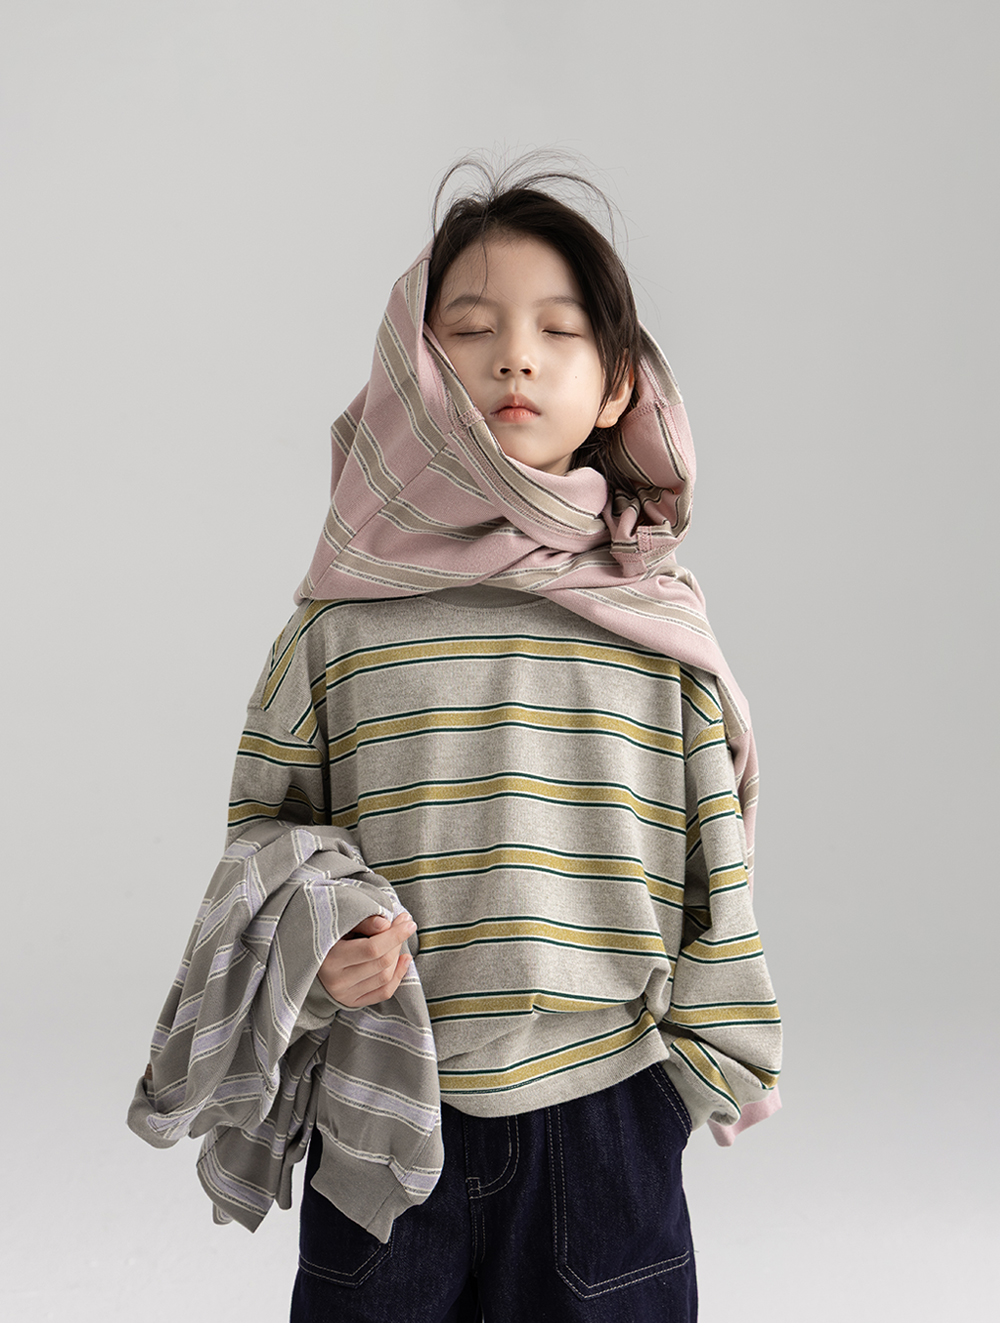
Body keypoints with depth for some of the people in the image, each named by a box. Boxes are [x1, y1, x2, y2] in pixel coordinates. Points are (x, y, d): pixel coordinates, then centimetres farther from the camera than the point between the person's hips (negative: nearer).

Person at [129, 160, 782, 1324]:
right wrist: (313, 933, -16)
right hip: (384, 1120, 0)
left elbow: (713, 847, 5)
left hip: (607, 1113, 1)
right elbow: (263, 825, 4)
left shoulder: (661, 622, -2)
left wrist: (718, 1055, 8)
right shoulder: (341, 622, -5)